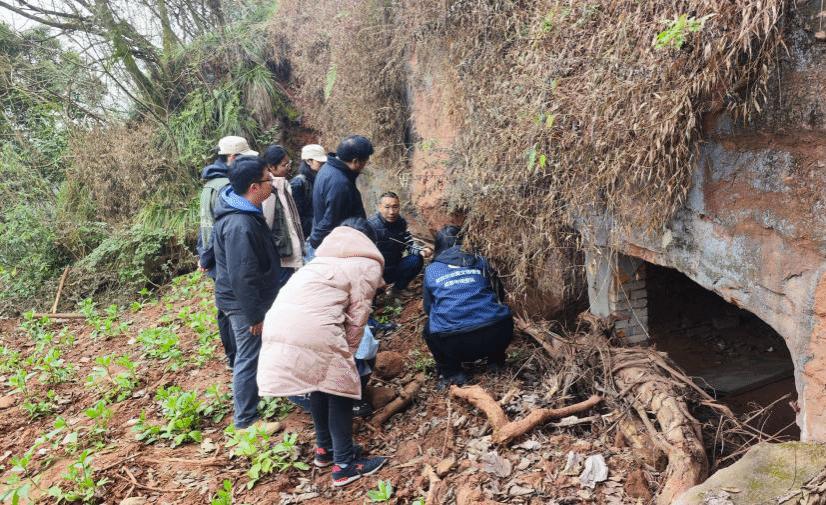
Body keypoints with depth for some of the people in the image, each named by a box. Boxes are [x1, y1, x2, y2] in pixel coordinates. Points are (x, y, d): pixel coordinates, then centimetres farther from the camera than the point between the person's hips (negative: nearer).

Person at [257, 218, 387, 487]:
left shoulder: (324, 258, 29)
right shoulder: (367, 265, 9)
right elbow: (357, 315, 4)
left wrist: (343, 349, 29)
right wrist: (349, 351, 14)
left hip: (278, 321, 8)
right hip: (313, 331, -7)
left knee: (321, 385, 24)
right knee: (339, 389, 9)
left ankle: (325, 449, 37)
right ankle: (344, 466, 16)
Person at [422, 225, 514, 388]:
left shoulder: (431, 270, 12)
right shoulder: (480, 262, 14)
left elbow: (428, 308, 22)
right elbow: (500, 295, 24)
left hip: (457, 346, -2)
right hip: (498, 338, 2)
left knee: (429, 329, 30)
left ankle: (452, 373, 16)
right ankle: (496, 361, 29)